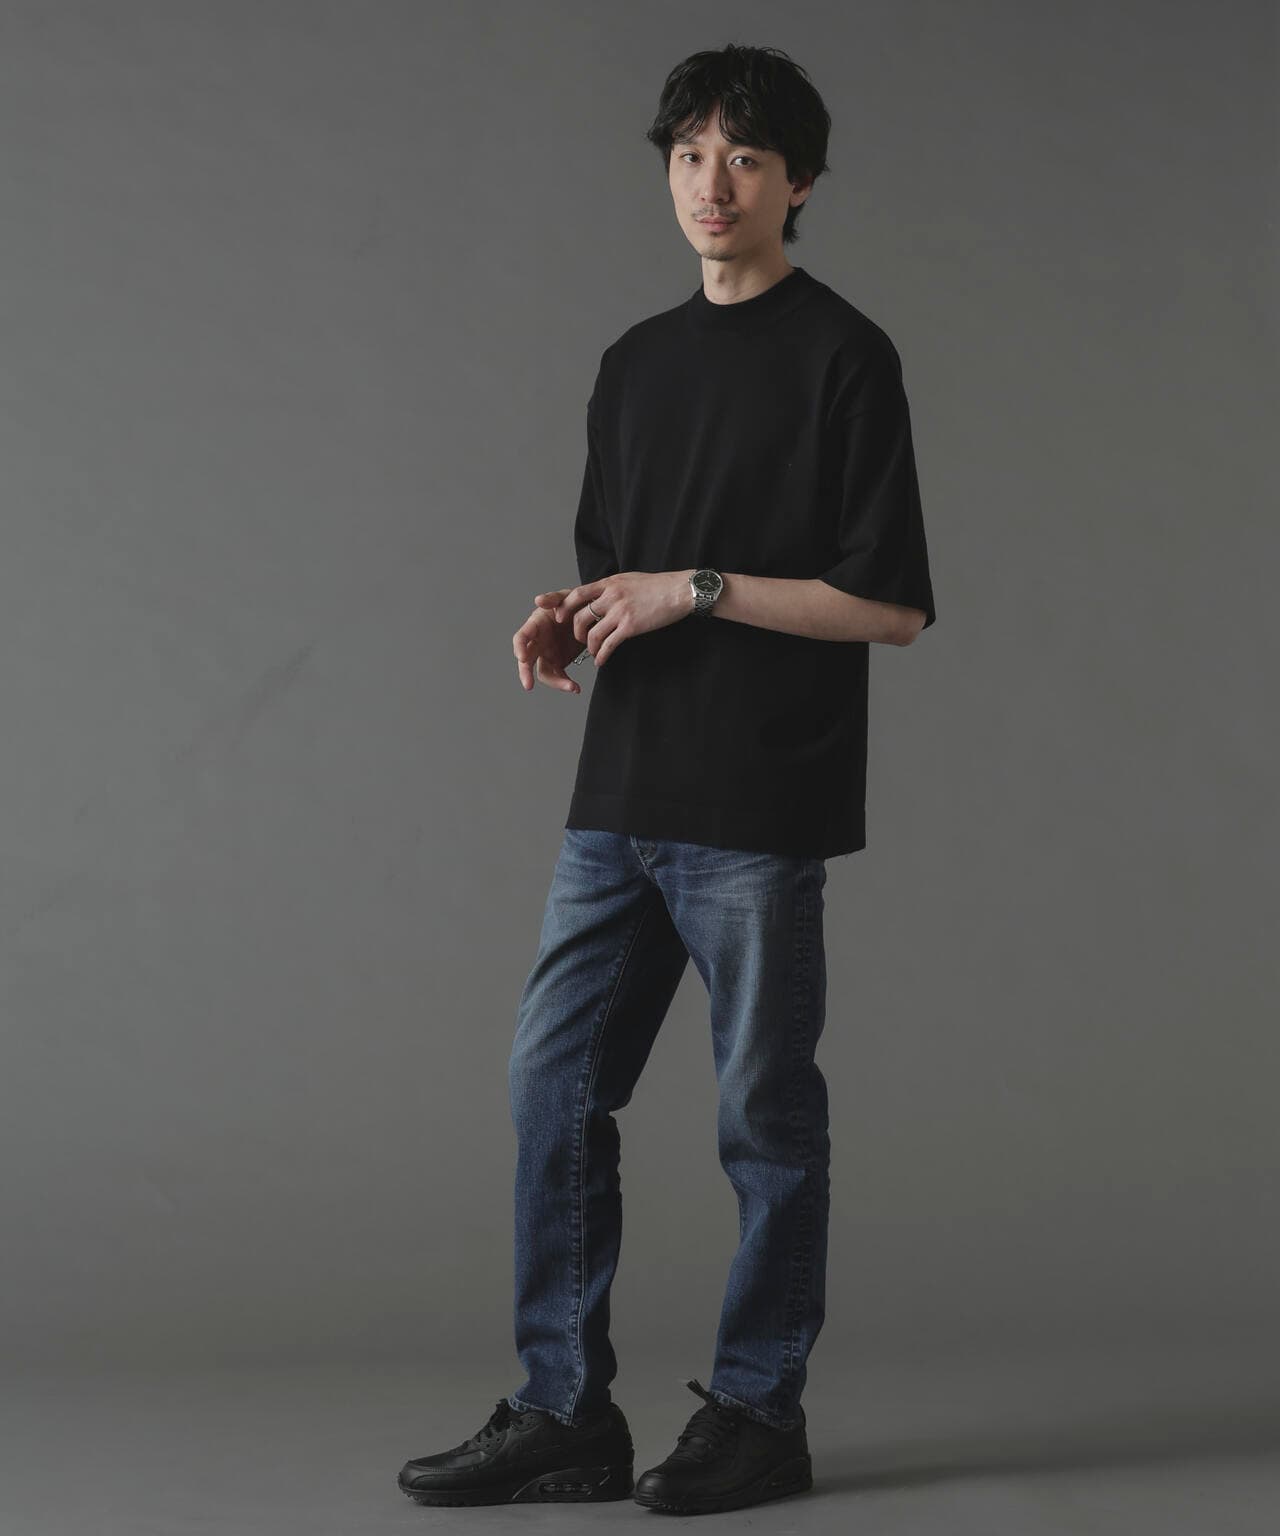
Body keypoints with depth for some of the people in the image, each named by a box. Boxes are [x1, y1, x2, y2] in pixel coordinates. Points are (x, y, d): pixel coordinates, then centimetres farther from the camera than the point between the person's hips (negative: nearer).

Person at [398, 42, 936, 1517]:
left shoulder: (842, 356, -6)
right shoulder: (637, 361, 15)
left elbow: (892, 604, -10)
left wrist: (697, 589, -14)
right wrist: (569, 620, 1)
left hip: (760, 811, -7)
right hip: (621, 797, 7)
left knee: (766, 1115, 4)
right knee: (554, 1085, 6)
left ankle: (756, 1416, 18)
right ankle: (564, 1411, 17)